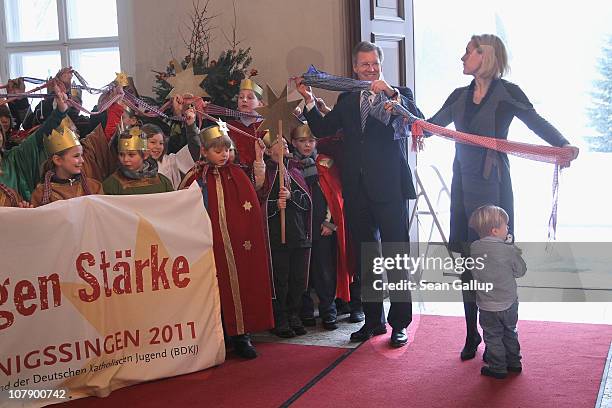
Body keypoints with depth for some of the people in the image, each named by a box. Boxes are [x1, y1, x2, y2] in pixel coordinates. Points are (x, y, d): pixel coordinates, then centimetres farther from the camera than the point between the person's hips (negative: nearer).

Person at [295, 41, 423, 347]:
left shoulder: (399, 95, 2)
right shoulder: (346, 100, 15)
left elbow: (419, 123, -15)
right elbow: (321, 129, 9)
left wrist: (392, 93, -24)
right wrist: (309, 99, -1)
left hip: (389, 187, -4)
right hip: (357, 190, 5)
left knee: (396, 257, -1)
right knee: (365, 258, 12)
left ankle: (399, 323, 8)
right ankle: (373, 320, 23)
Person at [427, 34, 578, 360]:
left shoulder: (507, 93, -5)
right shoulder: (460, 96, 13)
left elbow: (538, 123, -12)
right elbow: (431, 124, 18)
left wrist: (563, 145, -30)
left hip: (492, 185, -6)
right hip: (463, 183, 6)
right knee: (467, 258, 8)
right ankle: (472, 334, 20)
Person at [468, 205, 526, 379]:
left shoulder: (474, 248, -10)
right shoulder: (509, 250, -16)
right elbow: (521, 271, -4)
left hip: (488, 306, -1)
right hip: (509, 303, 1)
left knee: (493, 337, 12)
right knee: (510, 333, 22)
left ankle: (497, 368, 19)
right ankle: (514, 363, 34)